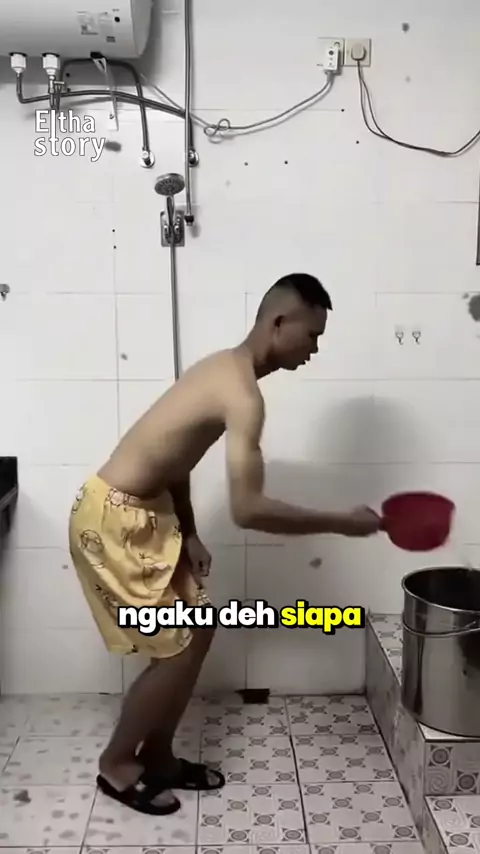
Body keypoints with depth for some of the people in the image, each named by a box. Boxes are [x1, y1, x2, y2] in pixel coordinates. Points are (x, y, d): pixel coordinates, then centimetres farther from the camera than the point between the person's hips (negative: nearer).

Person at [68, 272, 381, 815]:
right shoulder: (243, 395, -23)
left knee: (197, 631, 14)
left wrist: (188, 534, 7)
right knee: (179, 648, 1)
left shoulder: (225, 367, 9)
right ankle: (116, 765, 23)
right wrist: (342, 524, -18)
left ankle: (156, 757, 30)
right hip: (115, 520, -10)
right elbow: (247, 511, -29)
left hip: (143, 511, 10)